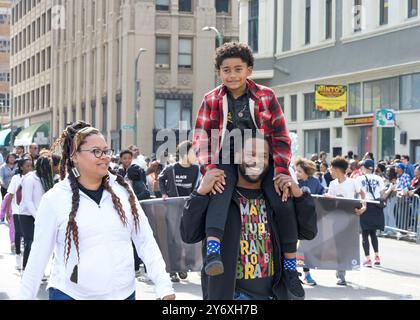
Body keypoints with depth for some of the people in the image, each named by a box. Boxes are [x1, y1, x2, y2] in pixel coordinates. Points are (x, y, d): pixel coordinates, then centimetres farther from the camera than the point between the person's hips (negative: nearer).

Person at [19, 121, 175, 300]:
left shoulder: (123, 190, 2)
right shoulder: (55, 199, -5)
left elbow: (146, 242, 2)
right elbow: (38, 256, -1)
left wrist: (164, 286, -6)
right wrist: (25, 296, -1)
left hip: (124, 293, 3)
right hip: (70, 294, -3)